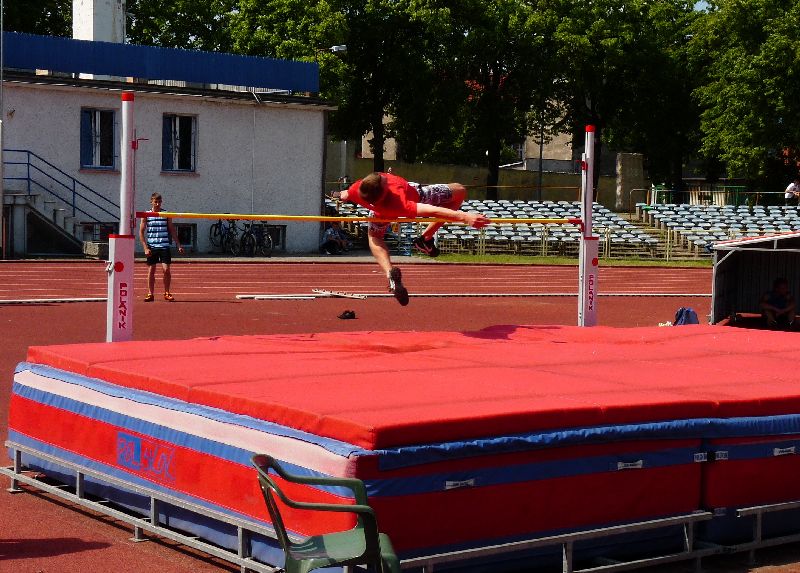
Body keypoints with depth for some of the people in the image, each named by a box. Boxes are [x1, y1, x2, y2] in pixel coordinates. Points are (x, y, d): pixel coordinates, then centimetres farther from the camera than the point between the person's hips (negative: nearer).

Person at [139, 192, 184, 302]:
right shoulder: (146, 215, 2)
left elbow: (172, 230, 10)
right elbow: (141, 232, 3)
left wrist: (178, 245, 5)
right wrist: (146, 248, -6)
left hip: (164, 247, 0)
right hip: (151, 247, 0)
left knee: (166, 269, -7)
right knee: (151, 271, 5)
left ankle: (167, 293, 6)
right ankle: (150, 294, 14)